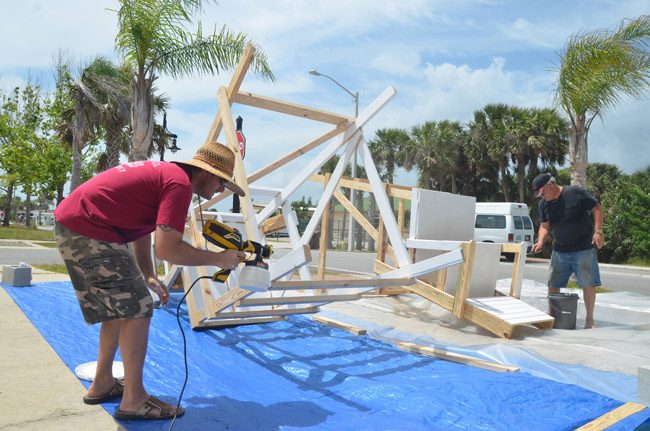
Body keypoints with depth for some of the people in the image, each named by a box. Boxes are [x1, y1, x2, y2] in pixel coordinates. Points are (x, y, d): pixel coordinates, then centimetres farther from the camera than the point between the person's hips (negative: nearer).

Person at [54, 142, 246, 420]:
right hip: (89, 232, -11)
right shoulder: (180, 183, -15)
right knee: (137, 310, -5)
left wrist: (148, 276, 16)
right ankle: (133, 401, 5)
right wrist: (218, 259, -11)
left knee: (117, 308, 19)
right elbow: (166, 249, -23)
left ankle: (102, 385, 32)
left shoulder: (163, 172, 17)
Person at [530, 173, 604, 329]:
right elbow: (544, 226, 9)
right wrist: (540, 242, -9)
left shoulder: (576, 193, -10)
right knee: (553, 284, 6)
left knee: (588, 283, -1)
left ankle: (589, 319, 12)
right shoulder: (543, 204, 6)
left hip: (584, 249, -5)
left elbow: (597, 209, -6)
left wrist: (598, 231, -16)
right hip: (559, 250, 5)